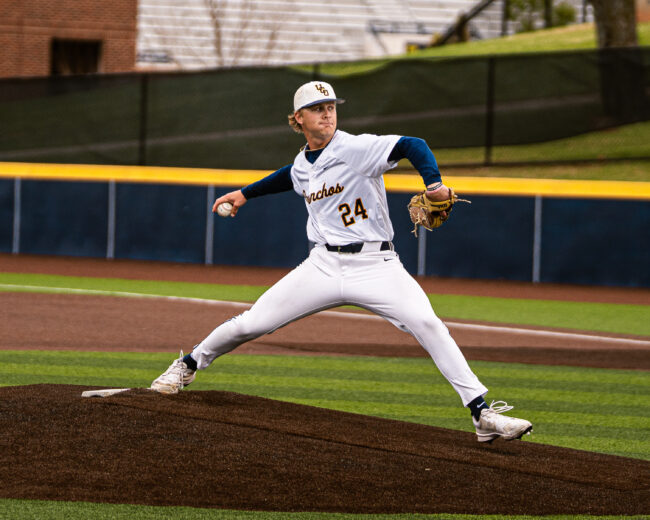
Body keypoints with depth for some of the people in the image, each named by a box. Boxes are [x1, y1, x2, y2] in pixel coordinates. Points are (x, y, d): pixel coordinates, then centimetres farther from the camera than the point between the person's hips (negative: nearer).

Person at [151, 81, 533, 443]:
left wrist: (434, 183, -41)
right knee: (251, 324, 3)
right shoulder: (302, 165, 10)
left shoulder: (357, 149, -11)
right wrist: (246, 194, 40)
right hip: (325, 265, 5)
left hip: (376, 265, -5)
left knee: (426, 323, -26)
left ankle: (483, 414, -25)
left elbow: (412, 146, -24)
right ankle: (189, 366, 31)